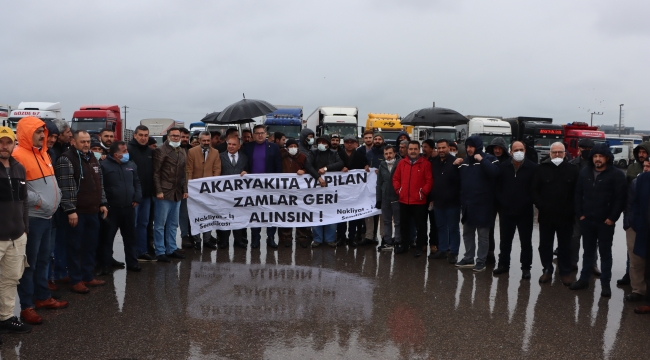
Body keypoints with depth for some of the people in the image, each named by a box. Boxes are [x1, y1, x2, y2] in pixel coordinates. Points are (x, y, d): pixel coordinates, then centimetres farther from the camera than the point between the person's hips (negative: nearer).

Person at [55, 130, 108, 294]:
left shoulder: (93, 158, 14)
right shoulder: (66, 160, -11)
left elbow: (100, 183, 20)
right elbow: (65, 188, -17)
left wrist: (102, 203, 15)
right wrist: (70, 210, -20)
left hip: (92, 211, 8)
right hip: (77, 212, -8)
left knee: (91, 246, 13)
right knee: (75, 247, 2)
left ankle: (88, 277, 24)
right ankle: (76, 280, 10)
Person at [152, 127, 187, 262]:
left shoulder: (182, 153, 14)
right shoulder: (161, 151, -6)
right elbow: (156, 173, -10)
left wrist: (185, 189, 12)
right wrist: (158, 191, -15)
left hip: (177, 193, 7)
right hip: (164, 193, -7)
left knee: (173, 224, 14)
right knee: (160, 224, 0)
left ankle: (171, 249, 23)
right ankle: (160, 252, 6)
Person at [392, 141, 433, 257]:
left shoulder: (425, 163, -6)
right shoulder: (402, 163, 7)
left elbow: (429, 180, -9)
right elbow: (396, 178, 12)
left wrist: (423, 192, -13)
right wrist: (398, 189, 1)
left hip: (419, 201, -4)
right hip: (403, 200, 4)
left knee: (420, 225, 4)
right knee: (403, 225, 15)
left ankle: (419, 247, 15)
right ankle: (403, 245, 28)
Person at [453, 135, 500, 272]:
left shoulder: (488, 159, -7)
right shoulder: (465, 160, 12)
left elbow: (495, 172, -26)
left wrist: (482, 160, -25)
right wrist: (455, 166, 2)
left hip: (482, 204, -7)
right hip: (467, 203, 7)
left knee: (483, 235, 2)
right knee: (467, 233, 15)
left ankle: (481, 261, 10)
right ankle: (468, 259, 26)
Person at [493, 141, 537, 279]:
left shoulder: (533, 168, -7)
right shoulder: (503, 166, 1)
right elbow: (498, 186, 5)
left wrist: (529, 202, -9)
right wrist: (500, 202, 0)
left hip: (525, 211, -2)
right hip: (506, 210, 3)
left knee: (526, 241, 7)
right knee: (505, 240, 13)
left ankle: (526, 267, 17)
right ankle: (503, 264, 25)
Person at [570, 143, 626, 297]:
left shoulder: (616, 174, -8)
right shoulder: (585, 173, 7)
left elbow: (620, 198, -11)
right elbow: (578, 194, 10)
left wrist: (612, 218, -14)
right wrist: (580, 214, 2)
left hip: (605, 222, -4)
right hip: (587, 220, 4)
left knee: (605, 253, 5)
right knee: (588, 251, 15)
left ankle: (605, 283, 12)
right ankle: (584, 279, 24)